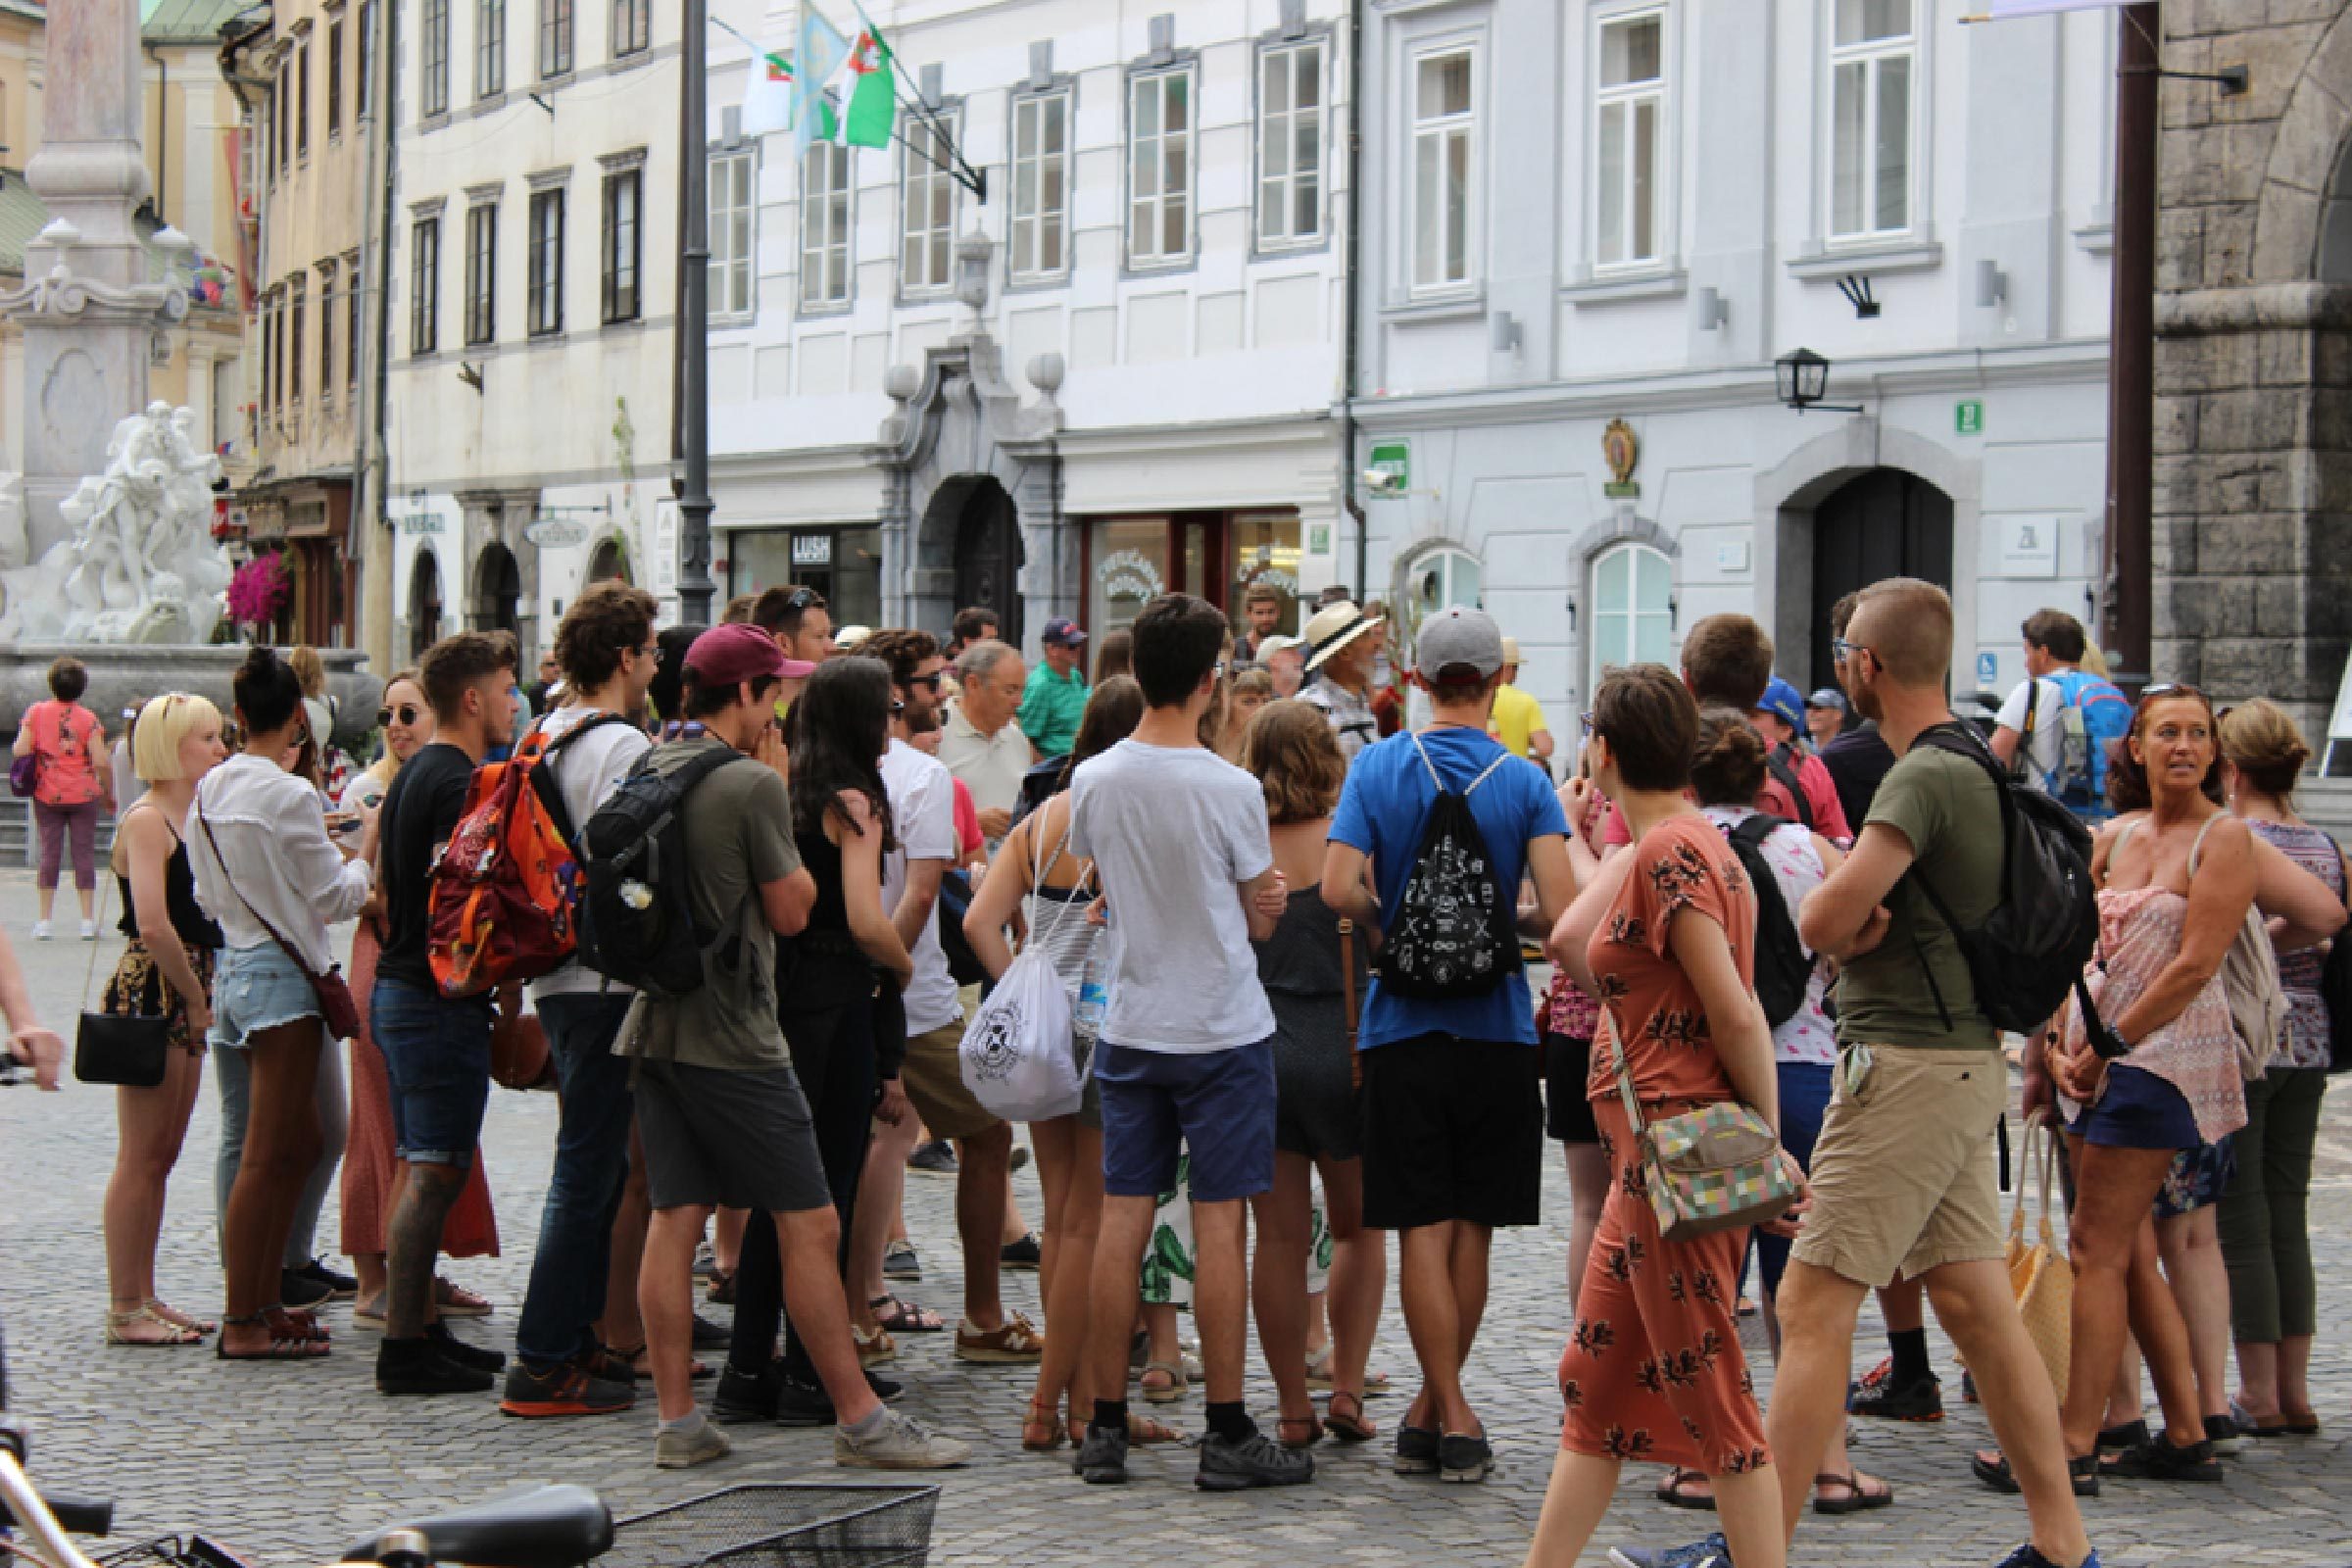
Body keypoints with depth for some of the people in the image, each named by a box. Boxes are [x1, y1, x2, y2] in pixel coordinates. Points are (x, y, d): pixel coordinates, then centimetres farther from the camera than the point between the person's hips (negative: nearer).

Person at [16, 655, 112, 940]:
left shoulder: (36, 712, -2)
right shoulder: (88, 718, -6)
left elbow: (21, 751, -8)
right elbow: (100, 761, -11)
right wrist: (109, 791, 3)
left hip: (47, 795, 2)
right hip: (84, 794, -2)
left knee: (49, 852, 5)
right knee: (84, 852, 2)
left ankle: (43, 921, 3)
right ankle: (88, 921, 1)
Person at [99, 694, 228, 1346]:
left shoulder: (191, 817, 16)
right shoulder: (147, 820, -12)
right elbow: (154, 926, -21)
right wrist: (198, 1000, -14)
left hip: (187, 995, 9)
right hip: (150, 992, -9)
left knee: (161, 1156, 12)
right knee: (141, 1157, -5)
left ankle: (144, 1298, 17)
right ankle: (125, 1310, -2)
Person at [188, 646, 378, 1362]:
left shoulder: (209, 791, 8)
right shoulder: (290, 796, -15)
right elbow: (339, 896, -10)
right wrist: (365, 849, 8)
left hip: (233, 971, 8)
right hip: (282, 977, -8)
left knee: (302, 1143, 17)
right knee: (267, 1155, -4)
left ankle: (264, 1299, 19)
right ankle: (244, 1323, -1)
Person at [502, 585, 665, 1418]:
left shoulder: (546, 738, 12)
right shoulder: (624, 745, -16)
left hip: (557, 975, 10)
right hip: (607, 981, -10)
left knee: (589, 1163, 18)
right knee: (589, 1171, -6)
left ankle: (572, 1339, 24)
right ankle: (544, 1364, -4)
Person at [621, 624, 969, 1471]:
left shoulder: (644, 774, 9)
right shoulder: (752, 784, -14)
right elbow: (791, 909, -6)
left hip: (655, 1026, 8)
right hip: (733, 1038, -8)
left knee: (673, 1219, 8)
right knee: (810, 1226, -2)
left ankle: (676, 1419, 8)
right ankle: (858, 1418, 2)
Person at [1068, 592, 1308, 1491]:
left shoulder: (1092, 783, -2)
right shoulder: (1230, 789, -14)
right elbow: (1261, 919, -4)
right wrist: (1268, 898, 16)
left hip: (1129, 1027, 4)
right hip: (1222, 1029, -4)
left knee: (1121, 1221, 7)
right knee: (1219, 1224, 0)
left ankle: (1106, 1426, 12)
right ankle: (1228, 1435, 4)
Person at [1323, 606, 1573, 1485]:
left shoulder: (1378, 768, -2)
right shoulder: (1524, 782, -3)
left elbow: (1339, 890, -13)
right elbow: (1561, 908, -13)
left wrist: (1394, 933, 5)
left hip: (1404, 1025, 0)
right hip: (1496, 1026, 1)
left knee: (1424, 1228, 1)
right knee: (1473, 1228, 11)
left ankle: (1452, 1420, -4)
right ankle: (1432, 1408, 18)